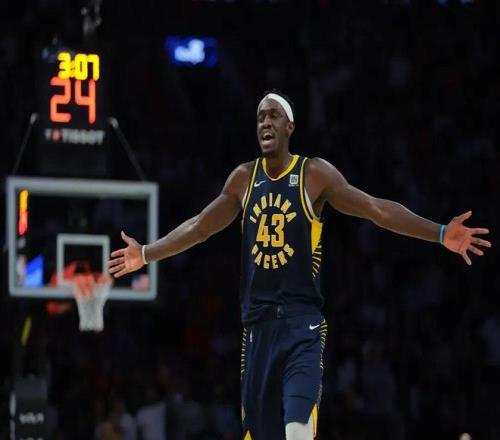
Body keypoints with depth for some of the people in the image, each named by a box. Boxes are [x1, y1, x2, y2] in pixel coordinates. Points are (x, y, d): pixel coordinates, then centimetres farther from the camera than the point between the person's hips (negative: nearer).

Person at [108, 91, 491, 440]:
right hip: (258, 320, 5)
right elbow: (199, 227, 21)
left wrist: (441, 234, -16)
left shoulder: (315, 174, -3)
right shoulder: (244, 178, 10)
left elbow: (376, 209, -8)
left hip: (302, 321, -5)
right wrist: (147, 254, 23)